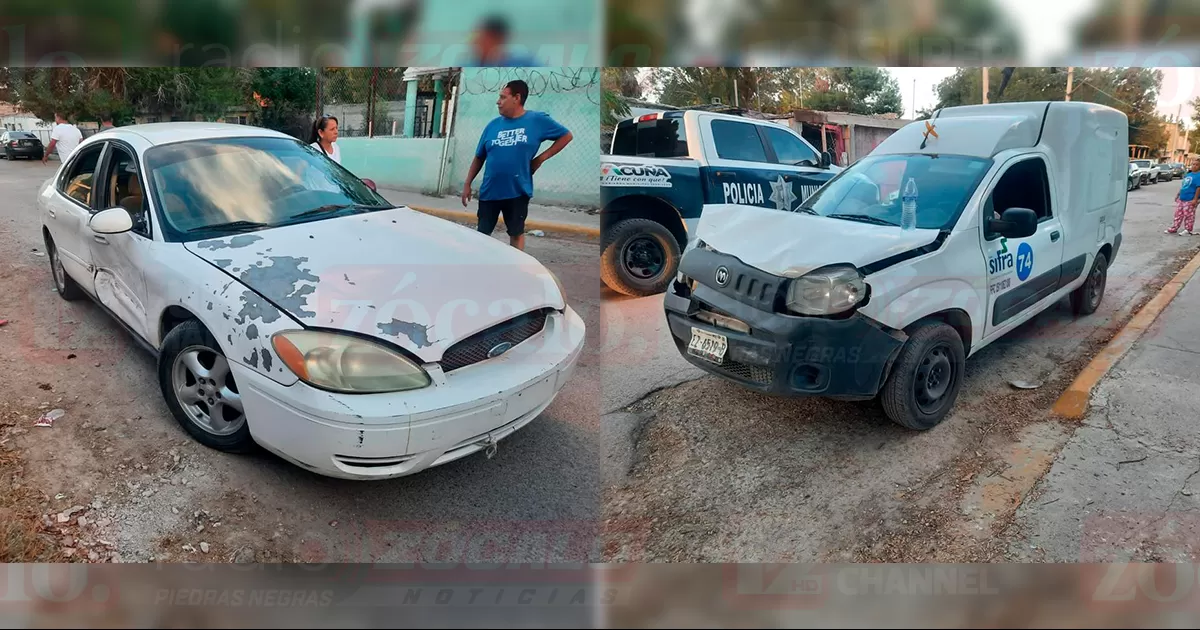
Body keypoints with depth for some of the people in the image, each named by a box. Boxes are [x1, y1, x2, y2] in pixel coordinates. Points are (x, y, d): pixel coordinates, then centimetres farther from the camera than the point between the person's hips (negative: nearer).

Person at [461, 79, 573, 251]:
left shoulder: (537, 120, -4)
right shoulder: (493, 125, 4)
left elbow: (566, 136, 3)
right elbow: (479, 158, 9)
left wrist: (541, 158, -3)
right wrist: (467, 184, 7)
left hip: (518, 191, -2)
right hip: (489, 191, 3)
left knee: (516, 233, 10)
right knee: (482, 233, 10)